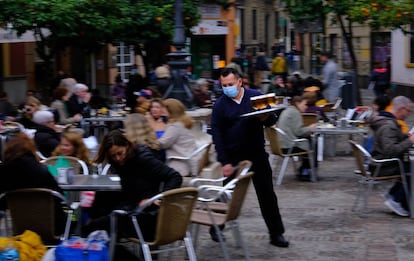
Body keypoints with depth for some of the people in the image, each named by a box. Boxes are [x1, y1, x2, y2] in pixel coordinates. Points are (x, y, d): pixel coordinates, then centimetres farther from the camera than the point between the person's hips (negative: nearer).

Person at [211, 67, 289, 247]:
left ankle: (276, 233, 9)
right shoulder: (220, 105, -3)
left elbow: (273, 120, 5)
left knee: (267, 194, 3)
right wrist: (225, 162, -13)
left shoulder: (256, 96, 0)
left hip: (257, 154, 1)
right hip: (233, 157, -1)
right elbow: (217, 135, -6)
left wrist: (266, 118, -21)